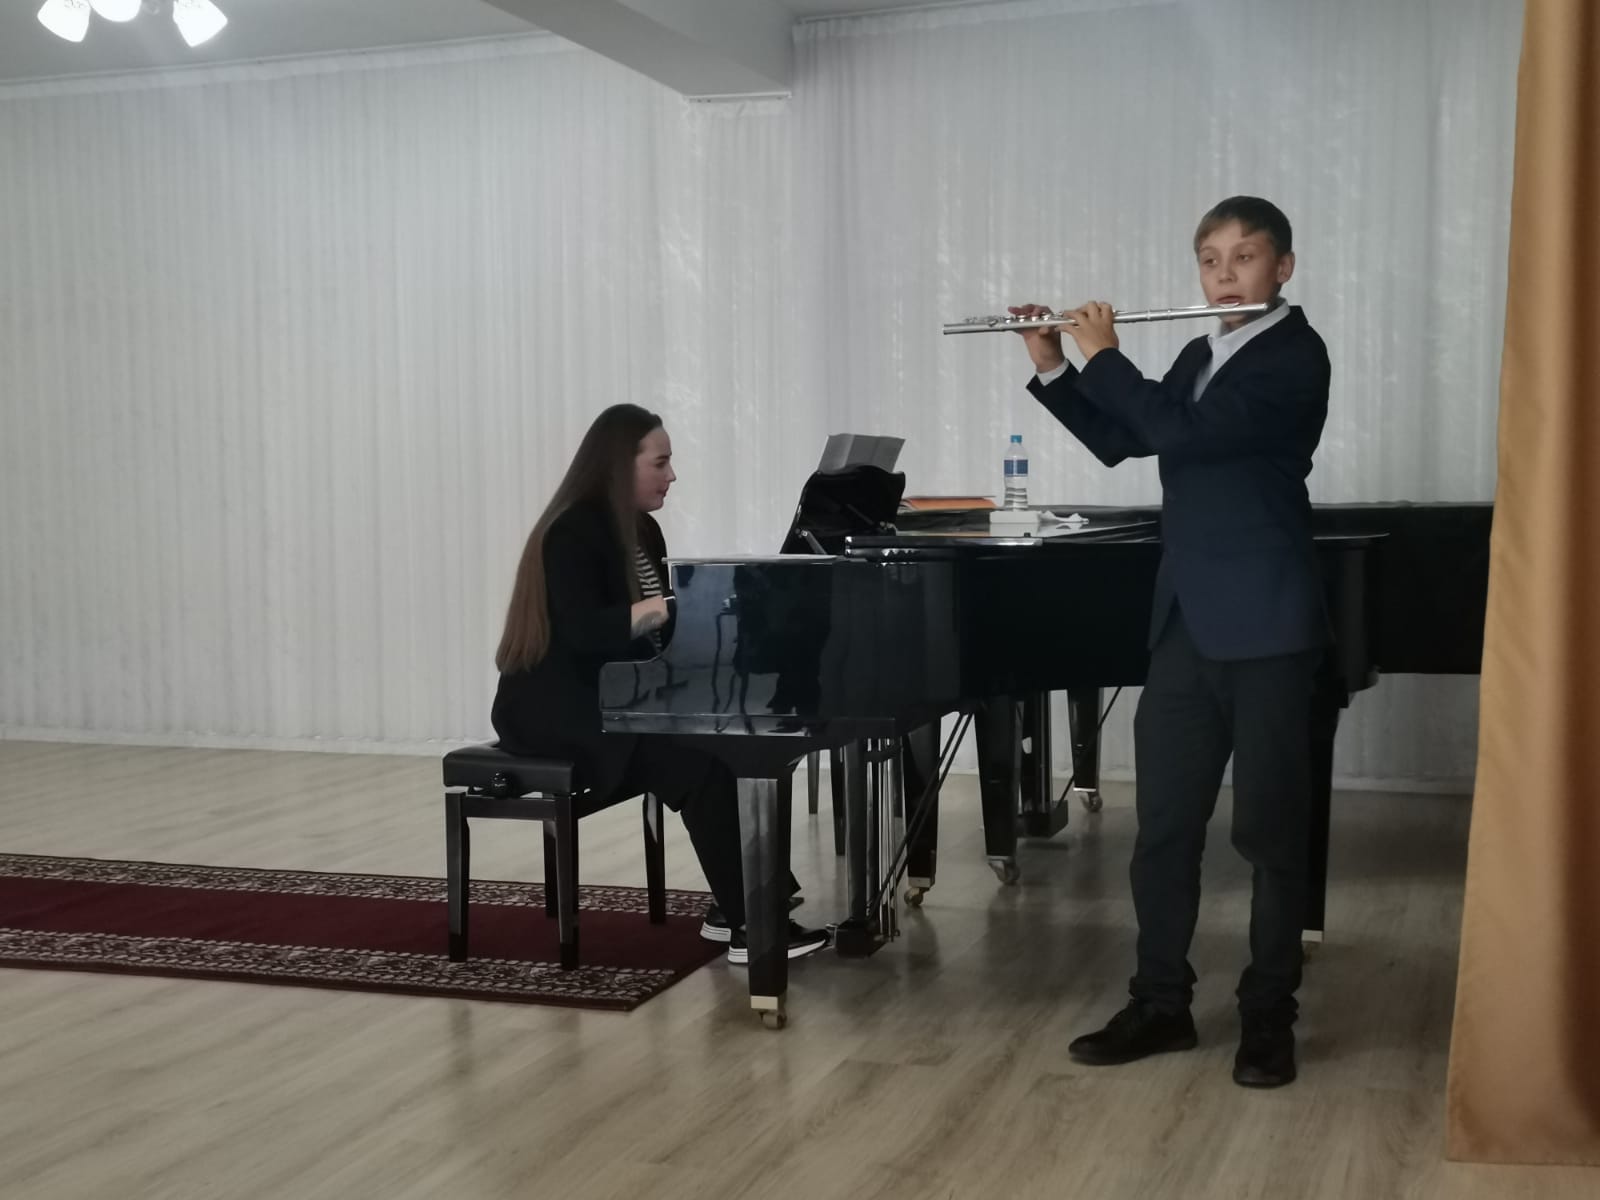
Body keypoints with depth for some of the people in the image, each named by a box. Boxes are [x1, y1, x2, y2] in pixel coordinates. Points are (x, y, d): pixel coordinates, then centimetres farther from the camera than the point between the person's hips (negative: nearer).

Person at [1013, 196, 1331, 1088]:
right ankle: (1161, 1004, 19)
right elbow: (1119, 441, 21)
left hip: (1266, 623, -7)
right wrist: (1053, 368, 10)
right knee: (1165, 820, 8)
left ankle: (1269, 1016, 13)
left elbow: (1183, 434, -22)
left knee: (1270, 824, 1)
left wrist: (1103, 356, -10)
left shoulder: (1295, 355, -10)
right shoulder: (1199, 358, 15)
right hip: (1187, 620, 7)